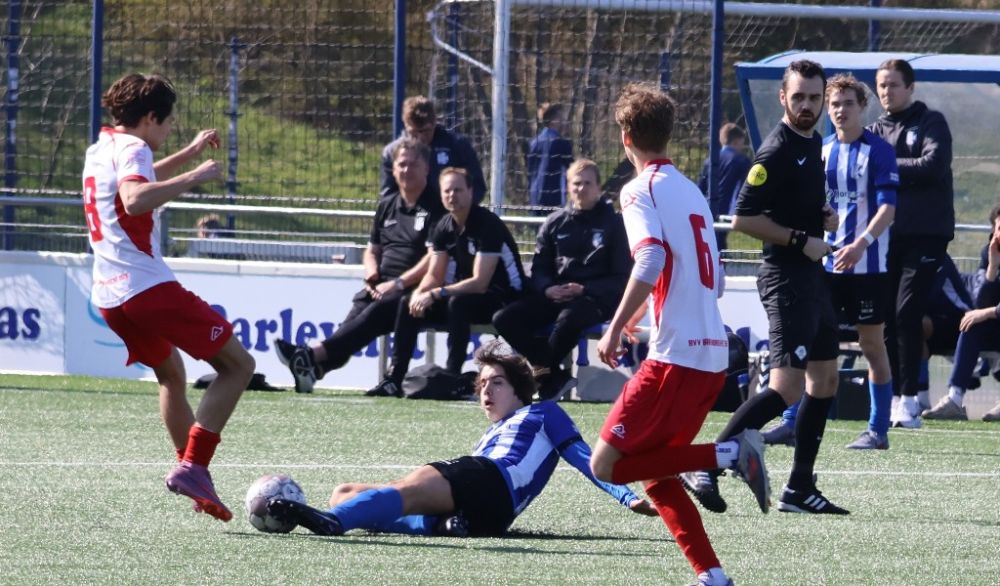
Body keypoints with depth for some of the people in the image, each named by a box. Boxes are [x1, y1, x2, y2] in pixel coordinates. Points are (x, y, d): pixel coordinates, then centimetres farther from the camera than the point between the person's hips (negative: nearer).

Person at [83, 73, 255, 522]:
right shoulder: (132, 148, -10)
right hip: (148, 286, -10)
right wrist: (195, 177, -27)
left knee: (171, 375, 29)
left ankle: (195, 480, 26)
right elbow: (134, 199, -32)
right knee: (237, 364, -5)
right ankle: (192, 467, -16)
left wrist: (191, 152, 43)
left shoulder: (101, 149, 19)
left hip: (109, 296, 10)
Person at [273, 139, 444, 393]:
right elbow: (372, 250, 29)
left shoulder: (435, 207, 0)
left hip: (416, 287, -6)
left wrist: (399, 283, -15)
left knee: (376, 312, -33)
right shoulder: (387, 205, 22)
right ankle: (317, 366, -50)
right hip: (382, 286, 6)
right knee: (357, 312, -26)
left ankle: (317, 354, -53)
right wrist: (372, 274, 5)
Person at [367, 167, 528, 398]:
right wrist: (419, 293, -17)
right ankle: (394, 380, -11)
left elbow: (479, 282, -26)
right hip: (466, 293, 8)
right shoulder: (444, 227, 3)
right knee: (408, 303, -6)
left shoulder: (487, 225, -21)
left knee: (457, 303, -37)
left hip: (504, 297, -8)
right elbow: (435, 275, 6)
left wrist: (434, 294, -28)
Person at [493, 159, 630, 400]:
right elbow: (539, 268, 13)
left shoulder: (613, 223, 3)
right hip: (555, 296, 5)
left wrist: (584, 289, -17)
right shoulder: (555, 223, 14)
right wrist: (548, 289, -11)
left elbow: (621, 278, -2)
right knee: (504, 319, -18)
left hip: (595, 298, -5)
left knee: (568, 318, -40)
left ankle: (543, 375, -16)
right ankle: (556, 376, -15)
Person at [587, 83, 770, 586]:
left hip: (676, 353, -8)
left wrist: (615, 330, -20)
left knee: (608, 464, -8)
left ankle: (729, 454, -16)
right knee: (653, 473, 13)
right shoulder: (691, 190, 19)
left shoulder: (641, 190, -5)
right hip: (713, 353, 8)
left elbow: (651, 259, -22)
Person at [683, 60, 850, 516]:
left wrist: (824, 218, 9)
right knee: (786, 387, -17)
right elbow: (743, 218, -20)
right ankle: (706, 468, -17)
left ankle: (799, 489, 17)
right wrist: (801, 240, -19)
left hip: (811, 274, 10)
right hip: (785, 277, -10)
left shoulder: (813, 143, 14)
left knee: (825, 380, 12)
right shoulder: (777, 151, -15)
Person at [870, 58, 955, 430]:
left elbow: (934, 165, -14)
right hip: (887, 234, 5)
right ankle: (895, 396, 9)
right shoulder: (877, 129, 15)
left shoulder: (931, 123, 2)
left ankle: (909, 399, -9)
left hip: (925, 233, -5)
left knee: (907, 313, -12)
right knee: (885, 317, 2)